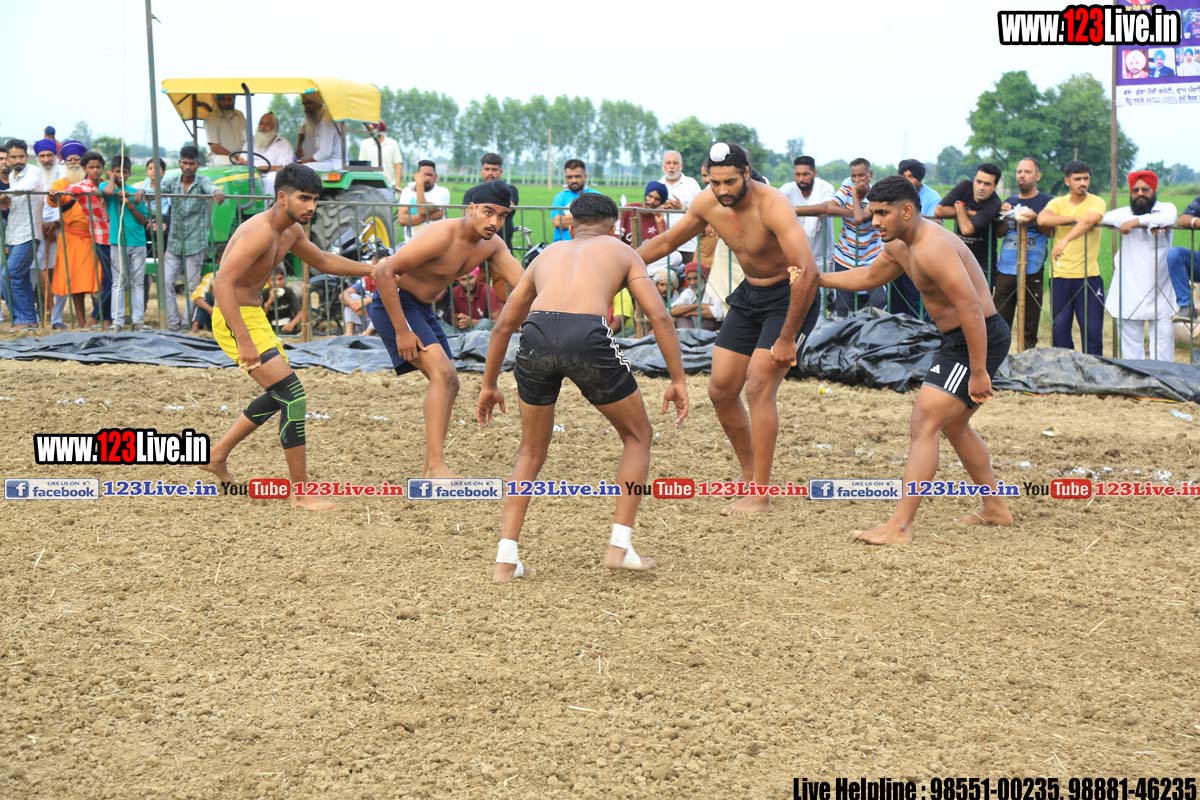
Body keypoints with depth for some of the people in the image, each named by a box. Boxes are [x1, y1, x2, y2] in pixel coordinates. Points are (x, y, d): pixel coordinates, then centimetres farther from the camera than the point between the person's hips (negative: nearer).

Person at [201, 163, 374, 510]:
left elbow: (323, 261, 26)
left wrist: (373, 269, 20)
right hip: (236, 320, -11)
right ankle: (301, 492, -9)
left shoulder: (291, 232, 7)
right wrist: (244, 341, -36)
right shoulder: (260, 232, -24)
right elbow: (222, 283, -31)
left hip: (253, 315, 11)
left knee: (280, 395, 24)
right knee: (294, 396, -14)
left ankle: (218, 456, 34)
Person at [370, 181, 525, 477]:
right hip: (393, 301, -10)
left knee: (448, 383, 11)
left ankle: (429, 473, 18)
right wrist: (401, 331, -28)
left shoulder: (492, 245, -3)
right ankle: (436, 467, -28)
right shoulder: (442, 237, -28)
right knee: (442, 373, -23)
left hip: (422, 307, 10)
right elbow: (384, 272, -29)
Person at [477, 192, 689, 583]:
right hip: (587, 336, -3)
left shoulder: (548, 254, 35)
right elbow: (659, 316, 12)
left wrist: (489, 385, 44)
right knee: (638, 436, 21)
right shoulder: (620, 251, 26)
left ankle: (506, 559, 15)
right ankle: (620, 546, 14)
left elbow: (504, 324, 36)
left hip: (538, 334, 3)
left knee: (531, 451, 24)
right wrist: (678, 380, 13)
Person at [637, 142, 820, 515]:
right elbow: (666, 242, 11)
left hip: (790, 298, -7)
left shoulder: (772, 206, -29)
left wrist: (787, 339, -32)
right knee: (721, 389, 5)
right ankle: (749, 475, 23)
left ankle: (760, 494, -13)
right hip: (749, 295, 8)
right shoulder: (707, 204, -8)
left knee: (758, 385, -18)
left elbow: (808, 272, -35)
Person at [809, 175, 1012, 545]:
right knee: (953, 424, 26)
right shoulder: (900, 246, 8)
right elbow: (870, 276, 28)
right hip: (957, 340, 11)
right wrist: (818, 279, 18)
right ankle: (995, 509, 37)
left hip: (979, 339, -11)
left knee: (923, 424, -16)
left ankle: (900, 526, -21)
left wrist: (978, 372, -29)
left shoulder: (931, 249, -25)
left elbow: (971, 309, -29)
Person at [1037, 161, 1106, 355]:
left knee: (1092, 329, -3)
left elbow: (1088, 222, -22)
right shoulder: (1058, 203, 8)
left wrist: (1065, 241, -37)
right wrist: (1074, 219, -15)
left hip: (1088, 276, -3)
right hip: (1060, 275, 3)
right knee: (1059, 328, 5)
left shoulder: (1096, 203, -1)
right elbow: (1043, 219, -13)